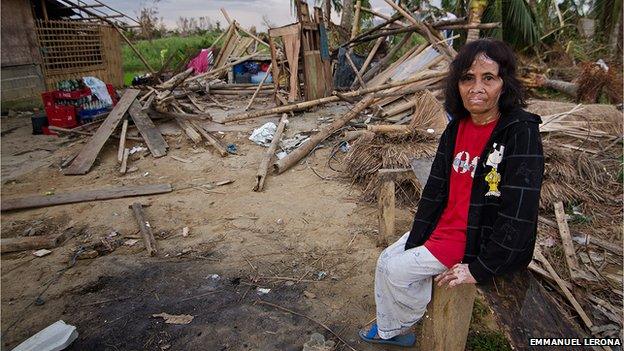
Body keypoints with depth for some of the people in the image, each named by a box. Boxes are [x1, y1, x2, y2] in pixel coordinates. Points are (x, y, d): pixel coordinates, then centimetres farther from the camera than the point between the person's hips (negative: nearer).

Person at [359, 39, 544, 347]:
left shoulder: (521, 133, -21)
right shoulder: (456, 127, 0)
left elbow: (519, 215, -24)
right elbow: (435, 189, 1)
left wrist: (480, 269, -20)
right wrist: (414, 242, -3)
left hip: (481, 239, -7)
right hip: (444, 225, 7)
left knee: (397, 270, -9)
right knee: (386, 261, 5)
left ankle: (403, 327, 24)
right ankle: (388, 330, 30)